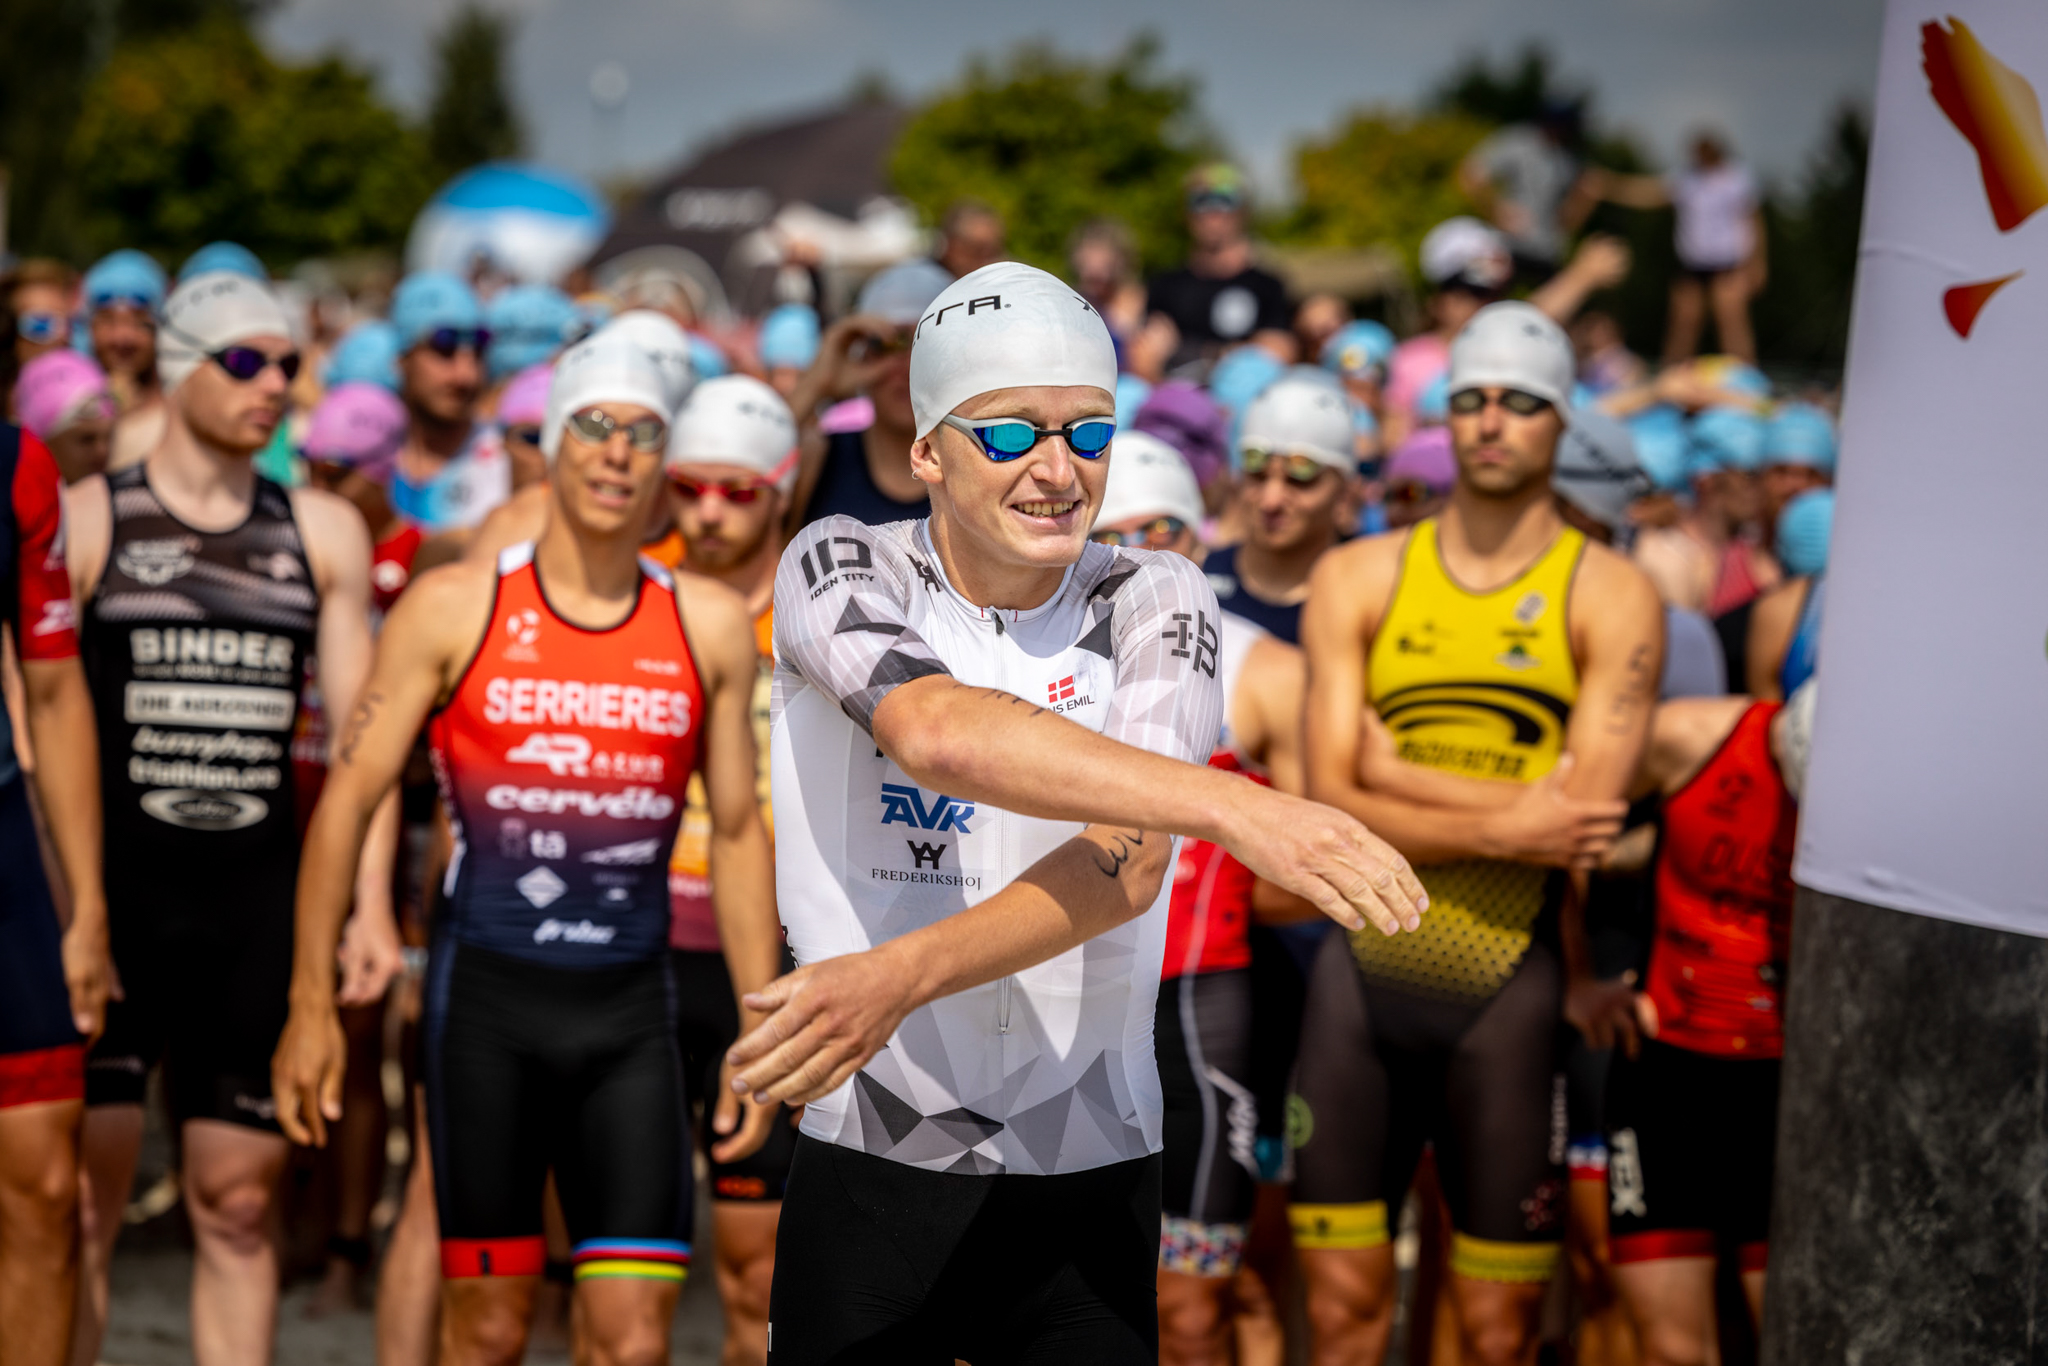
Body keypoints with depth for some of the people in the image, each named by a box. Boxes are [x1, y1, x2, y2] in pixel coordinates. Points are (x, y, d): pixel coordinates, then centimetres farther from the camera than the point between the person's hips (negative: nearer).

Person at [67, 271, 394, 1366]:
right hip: (115, 893, -3)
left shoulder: (324, 533, 11)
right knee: (80, 1202, -3)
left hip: (259, 901, 3)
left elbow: (360, 725, 10)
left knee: (238, 1203, 6)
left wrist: (370, 901, 3)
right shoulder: (83, 519, 1)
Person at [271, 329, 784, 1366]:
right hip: (486, 992, -2)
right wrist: (310, 1004, -3)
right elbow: (347, 800, 1)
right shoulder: (453, 608, -1)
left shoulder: (711, 625, 6)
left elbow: (737, 833, 12)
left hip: (630, 1007, 2)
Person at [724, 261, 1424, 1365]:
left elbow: (1126, 862, -16)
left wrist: (897, 977, -32)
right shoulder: (841, 570, -4)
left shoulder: (1156, 603, 0)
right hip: (865, 1176, -1)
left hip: (1088, 1180, 1)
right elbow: (940, 732, -26)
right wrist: (1232, 807, -37)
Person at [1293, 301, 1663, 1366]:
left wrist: (1397, 773, -9)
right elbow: (1328, 803, -4)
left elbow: (1586, 820, -13)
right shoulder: (1357, 579, 6)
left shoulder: (1611, 598, -1)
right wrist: (1503, 828, -15)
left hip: (1509, 977, -2)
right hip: (1364, 967, 2)